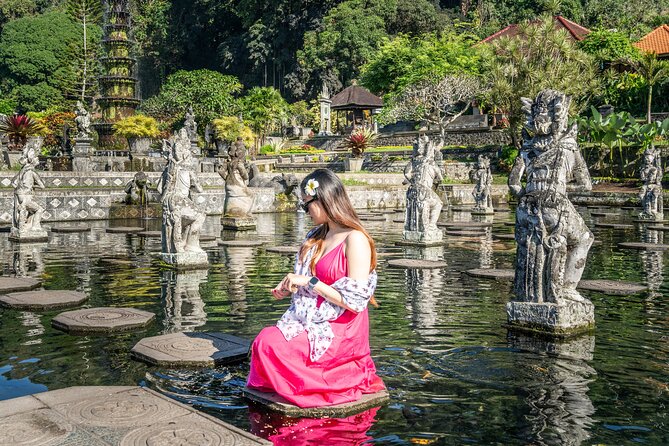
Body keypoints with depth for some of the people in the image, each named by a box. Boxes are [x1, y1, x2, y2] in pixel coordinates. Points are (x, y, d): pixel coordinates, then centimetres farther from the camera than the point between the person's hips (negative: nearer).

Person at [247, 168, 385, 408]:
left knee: (269, 344, -21)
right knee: (264, 340, -18)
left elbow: (355, 302, -18)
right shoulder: (316, 237, 12)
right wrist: (291, 288, 4)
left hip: (341, 332, -7)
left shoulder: (355, 240, -14)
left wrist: (310, 282, -16)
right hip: (313, 323, 7)